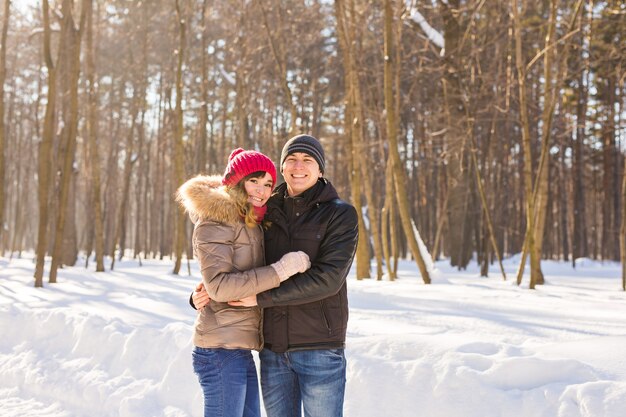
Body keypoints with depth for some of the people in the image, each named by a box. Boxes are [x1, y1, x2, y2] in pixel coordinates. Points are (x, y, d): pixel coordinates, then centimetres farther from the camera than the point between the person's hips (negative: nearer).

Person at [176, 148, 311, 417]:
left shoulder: (250, 223, 17)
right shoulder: (215, 220, -10)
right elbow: (219, 286, -21)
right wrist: (280, 270, -21)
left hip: (241, 350, 9)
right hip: (221, 351, -9)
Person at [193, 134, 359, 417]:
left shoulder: (340, 214, -4)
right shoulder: (267, 213, 9)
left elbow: (328, 278, -17)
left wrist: (262, 297, -17)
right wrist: (201, 292, -2)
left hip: (319, 348, -4)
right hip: (272, 349, 4)